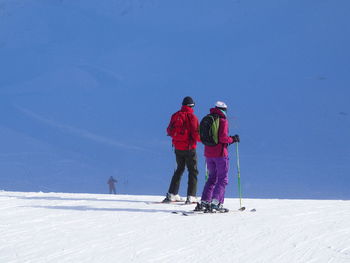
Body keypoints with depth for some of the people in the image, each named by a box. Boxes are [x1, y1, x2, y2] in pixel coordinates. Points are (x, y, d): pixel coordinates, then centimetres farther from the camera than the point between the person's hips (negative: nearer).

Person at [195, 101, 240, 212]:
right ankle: (216, 202, -13)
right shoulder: (223, 121, -10)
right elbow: (223, 137, -18)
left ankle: (204, 202, 10)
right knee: (223, 179, 0)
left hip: (208, 153, 7)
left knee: (212, 178, 18)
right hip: (220, 153, -7)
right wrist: (232, 139, -2)